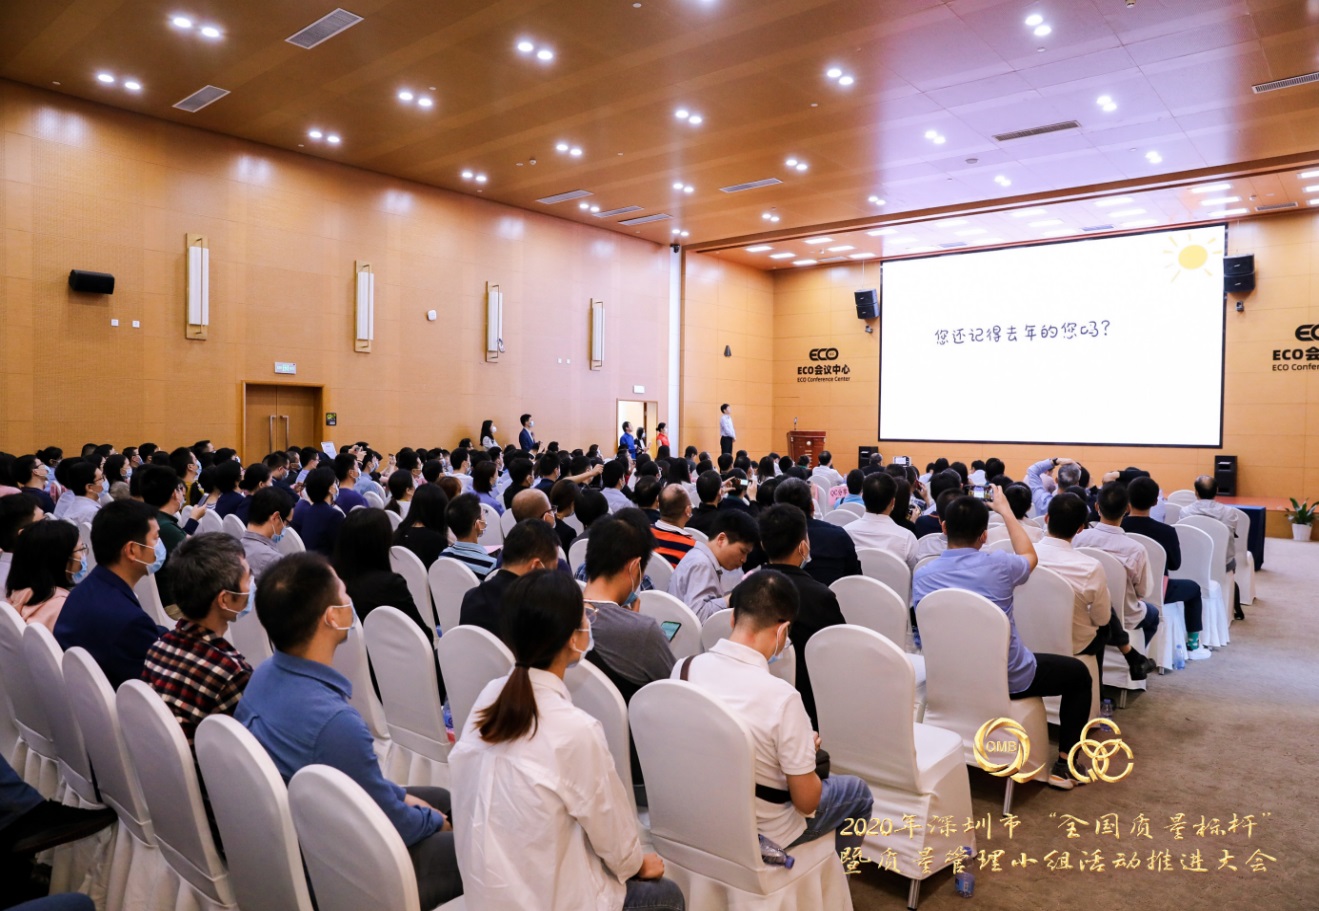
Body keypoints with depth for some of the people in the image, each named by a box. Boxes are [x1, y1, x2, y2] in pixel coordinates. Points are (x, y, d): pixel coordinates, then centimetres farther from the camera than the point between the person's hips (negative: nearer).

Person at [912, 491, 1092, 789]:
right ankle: (1064, 764, 19)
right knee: (1079, 673, 23)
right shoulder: (997, 564, -17)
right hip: (1010, 679, -4)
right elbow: (1030, 557, 8)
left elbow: (925, 629, 3)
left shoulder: (922, 575, -11)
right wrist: (1005, 510, 17)